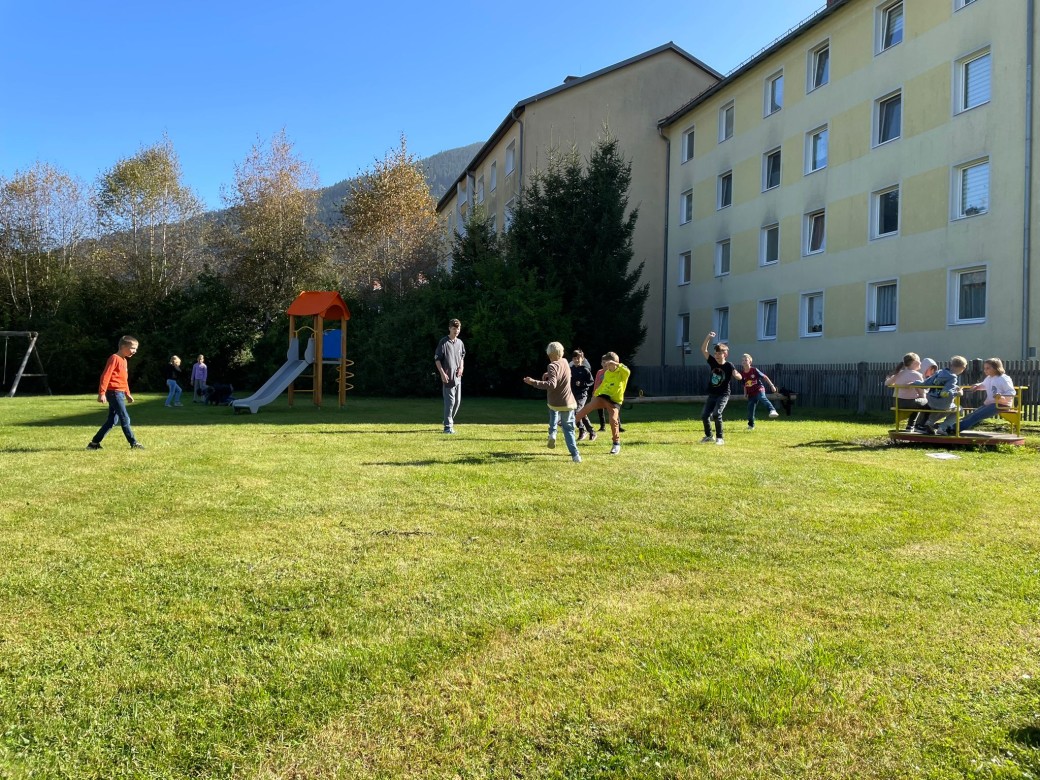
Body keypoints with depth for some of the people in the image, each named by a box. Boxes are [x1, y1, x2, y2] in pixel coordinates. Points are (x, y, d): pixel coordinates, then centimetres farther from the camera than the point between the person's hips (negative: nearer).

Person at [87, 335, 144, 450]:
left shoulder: (123, 360, 17)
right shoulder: (115, 358, -12)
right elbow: (105, 376, -18)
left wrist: (127, 394, 28)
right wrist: (102, 393, -24)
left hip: (119, 393, 10)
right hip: (114, 392, -10)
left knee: (112, 420, 11)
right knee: (125, 418, -7)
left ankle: (95, 443, 15)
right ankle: (134, 443, -4)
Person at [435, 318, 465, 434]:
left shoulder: (460, 343, 11)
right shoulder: (443, 342, -8)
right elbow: (437, 359, -9)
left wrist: (461, 367, 6)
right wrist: (442, 373, -17)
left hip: (458, 377, 7)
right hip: (448, 377, -7)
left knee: (457, 401, 12)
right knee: (450, 401, -10)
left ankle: (449, 421, 29)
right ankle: (448, 426, -6)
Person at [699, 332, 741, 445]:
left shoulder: (729, 366, -12)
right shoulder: (713, 362, 0)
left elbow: (740, 377, -23)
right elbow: (703, 350, -6)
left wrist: (736, 375, -47)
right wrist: (708, 337, -19)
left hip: (723, 395, -6)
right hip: (712, 394, 6)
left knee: (716, 414, -22)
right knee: (704, 415, 4)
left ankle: (720, 438, -11)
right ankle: (709, 436, 25)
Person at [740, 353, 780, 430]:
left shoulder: (754, 370, -10)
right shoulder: (742, 373, 1)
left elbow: (764, 377, -4)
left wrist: (772, 385, -6)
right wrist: (745, 393, 13)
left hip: (759, 389, -5)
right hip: (751, 394, 5)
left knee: (763, 398, -35)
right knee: (750, 409, 4)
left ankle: (772, 411, -56)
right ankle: (751, 425, 21)